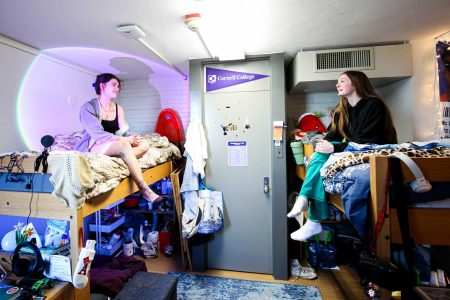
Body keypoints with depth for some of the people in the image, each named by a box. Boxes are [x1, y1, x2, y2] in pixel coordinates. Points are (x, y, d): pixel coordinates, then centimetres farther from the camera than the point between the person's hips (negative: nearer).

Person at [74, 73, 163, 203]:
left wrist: (132, 137, -23)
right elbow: (96, 133, -20)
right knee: (124, 145, -37)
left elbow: (123, 131, 0)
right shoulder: (88, 107, -7)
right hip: (92, 146, -6)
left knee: (144, 144, -18)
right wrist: (123, 139, -30)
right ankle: (144, 189, -41)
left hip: (114, 146, 6)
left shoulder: (119, 108, 11)